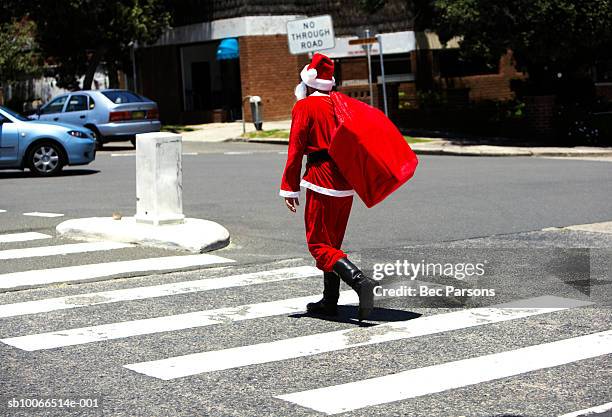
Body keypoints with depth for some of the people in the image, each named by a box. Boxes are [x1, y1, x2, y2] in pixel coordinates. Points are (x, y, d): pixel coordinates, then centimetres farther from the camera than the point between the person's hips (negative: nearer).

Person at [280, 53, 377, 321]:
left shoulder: (305, 106, -5)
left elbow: (296, 149, -9)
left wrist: (289, 188, -6)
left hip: (321, 183, -7)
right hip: (346, 183, 7)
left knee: (319, 245, -5)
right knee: (332, 243, 16)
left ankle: (360, 281, -25)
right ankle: (330, 301, 18)